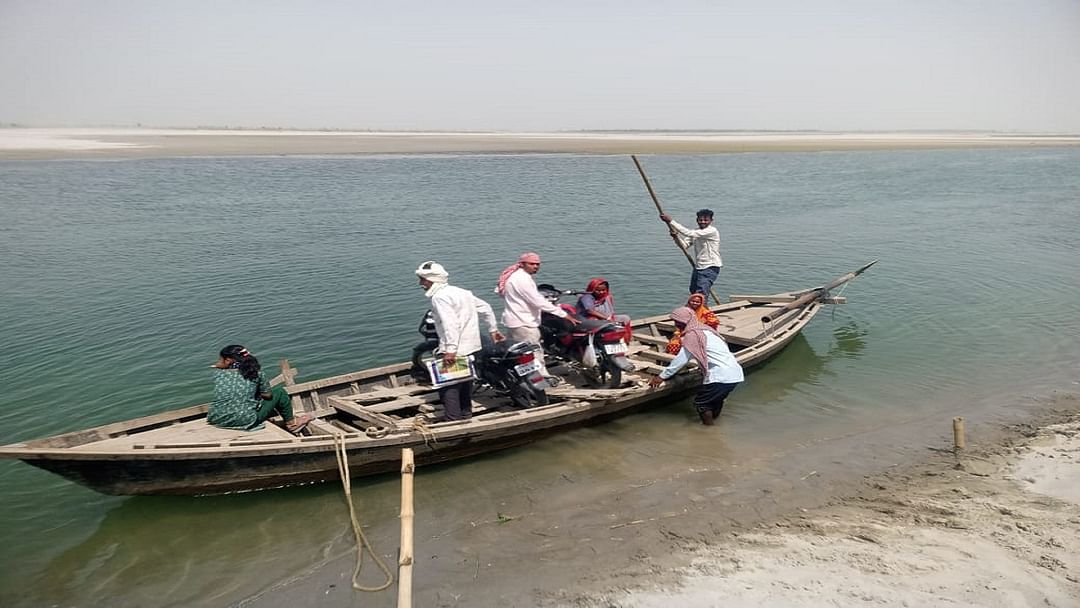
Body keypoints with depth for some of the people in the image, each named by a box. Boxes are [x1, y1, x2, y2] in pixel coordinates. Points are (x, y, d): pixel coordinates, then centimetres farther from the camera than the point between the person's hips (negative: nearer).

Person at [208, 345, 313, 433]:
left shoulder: (218, 374, 0)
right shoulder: (255, 372, -4)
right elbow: (268, 395, 4)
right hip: (245, 421, -4)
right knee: (279, 391, 15)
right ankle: (291, 423, 30)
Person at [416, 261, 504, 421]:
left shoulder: (439, 297, -14)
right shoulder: (461, 292, 14)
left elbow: (450, 323, -27)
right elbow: (486, 308, 17)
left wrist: (450, 350, -31)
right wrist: (493, 329, 24)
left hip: (454, 349, -10)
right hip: (471, 346, 10)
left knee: (447, 386, -3)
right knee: (465, 383, 22)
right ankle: (466, 415, 34)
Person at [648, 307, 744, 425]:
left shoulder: (692, 335, -10)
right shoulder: (705, 329, 18)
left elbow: (680, 360, -9)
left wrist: (662, 377, -1)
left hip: (722, 378, -9)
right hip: (736, 373, 9)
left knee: (699, 403, 5)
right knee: (716, 398, 26)